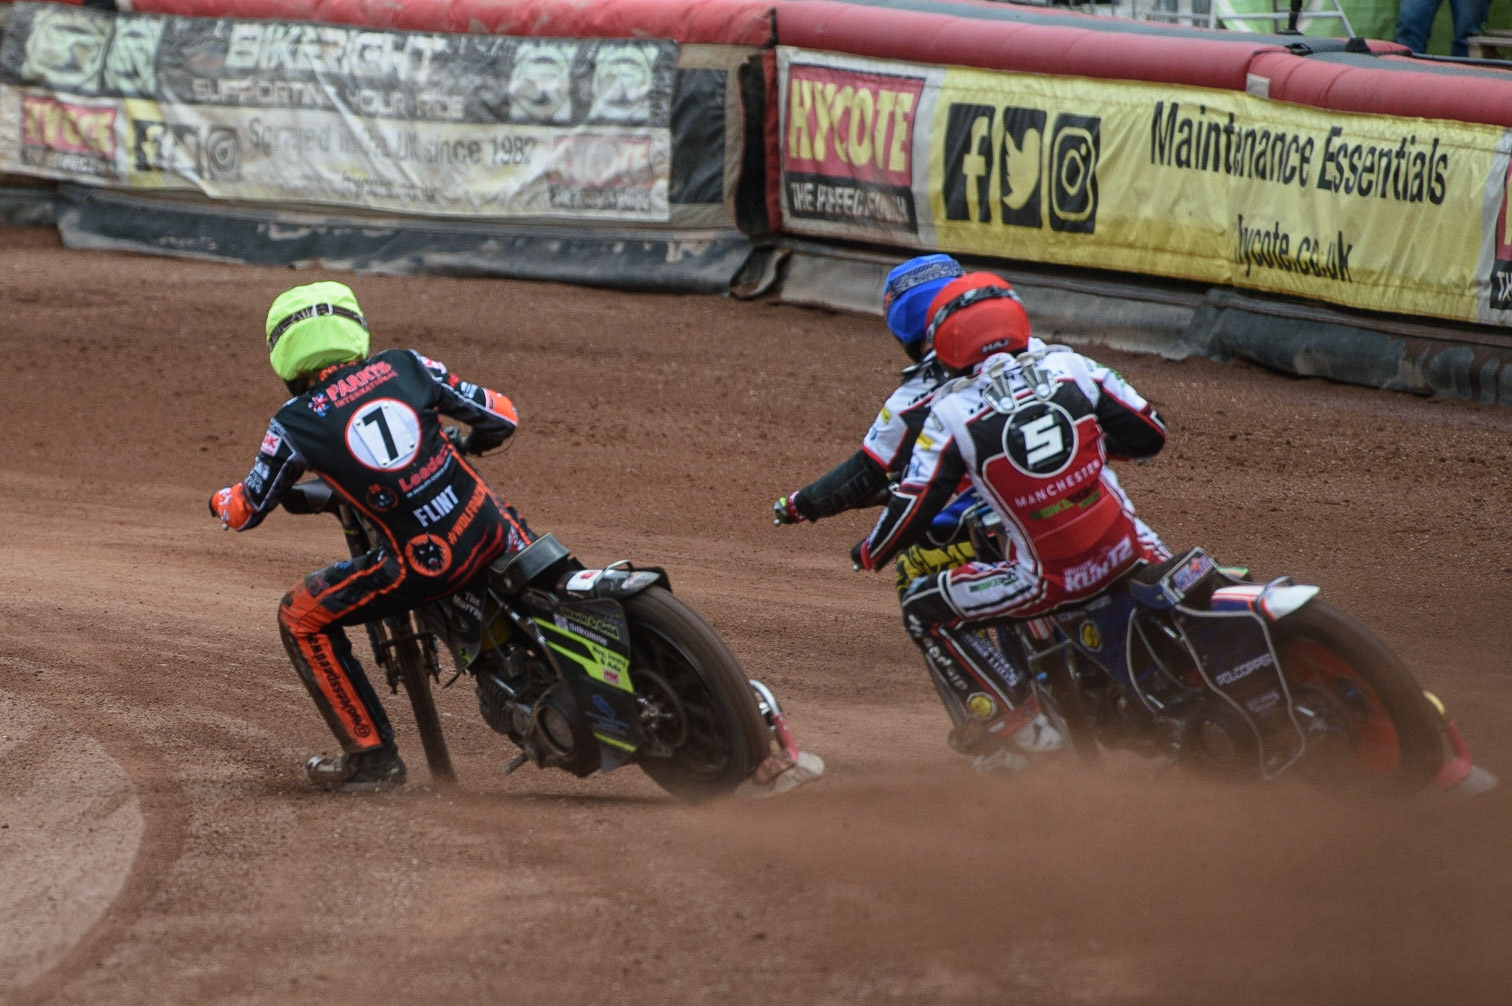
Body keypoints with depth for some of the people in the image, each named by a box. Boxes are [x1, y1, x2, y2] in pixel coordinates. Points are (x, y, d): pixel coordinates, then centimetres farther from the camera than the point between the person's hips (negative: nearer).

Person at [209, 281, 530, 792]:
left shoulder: (295, 424, -3)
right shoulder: (404, 366, 4)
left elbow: (246, 511, 10)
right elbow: (502, 416, 10)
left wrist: (220, 500, 35)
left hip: (426, 564, -4)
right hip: (489, 532, 4)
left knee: (301, 616, 14)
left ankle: (372, 755, 14)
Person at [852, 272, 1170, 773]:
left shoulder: (952, 412, -6)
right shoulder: (1069, 366, 1)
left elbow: (913, 507, -3)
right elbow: (1149, 434, 7)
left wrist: (871, 554, 17)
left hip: (1047, 580, -4)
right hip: (1124, 551, 4)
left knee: (923, 608, 11)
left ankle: (1016, 725, 7)